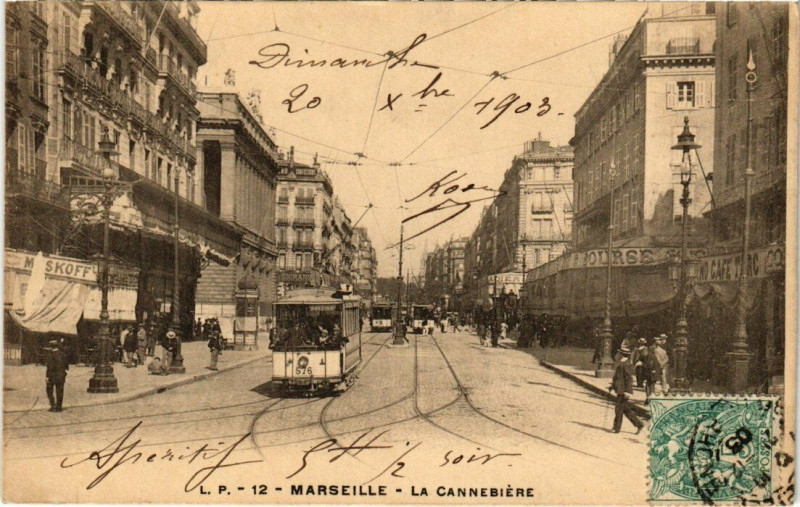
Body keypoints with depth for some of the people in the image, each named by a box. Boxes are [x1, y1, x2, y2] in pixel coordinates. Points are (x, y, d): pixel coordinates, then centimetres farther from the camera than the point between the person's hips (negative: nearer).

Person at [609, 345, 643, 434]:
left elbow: (629, 379, -20)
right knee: (626, 409, 13)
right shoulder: (620, 363, 13)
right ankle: (638, 424, 18)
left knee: (619, 408, -2)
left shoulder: (627, 365, -17)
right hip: (620, 390, 10)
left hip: (623, 391, -10)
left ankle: (617, 428, 7)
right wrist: (612, 386, 22)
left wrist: (627, 392, -23)